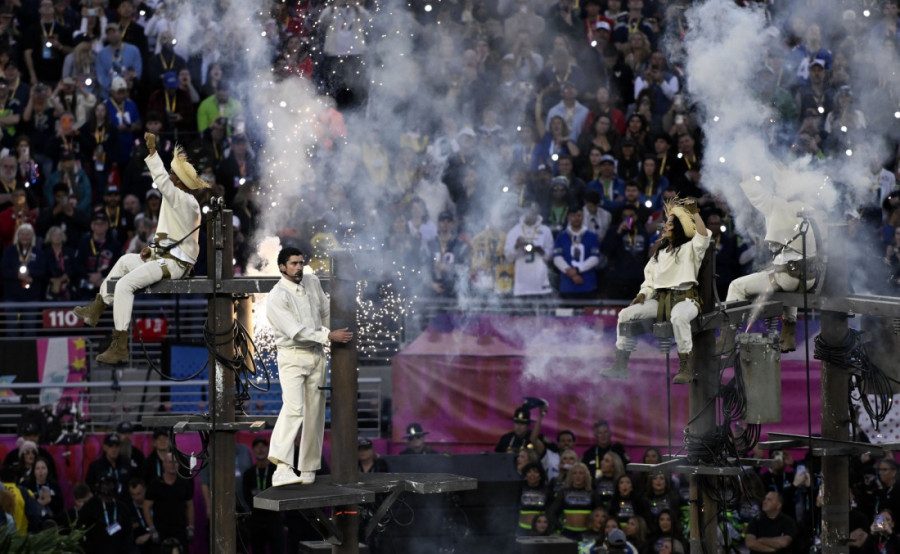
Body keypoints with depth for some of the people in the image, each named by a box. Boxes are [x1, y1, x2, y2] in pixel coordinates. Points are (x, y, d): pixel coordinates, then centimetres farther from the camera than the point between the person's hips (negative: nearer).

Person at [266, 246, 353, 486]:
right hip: (292, 357, -7)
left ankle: (308, 471, 11)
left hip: (316, 355, 7)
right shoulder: (277, 297, -14)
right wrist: (329, 336, -23)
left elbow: (325, 311, 23)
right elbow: (296, 331, -21)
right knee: (293, 408, -23)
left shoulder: (312, 282, 7)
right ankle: (282, 468, -32)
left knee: (315, 412, 5)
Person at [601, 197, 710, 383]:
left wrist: (694, 212, -21)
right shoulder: (660, 252, 22)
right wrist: (643, 294, 4)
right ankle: (620, 365, -4)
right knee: (626, 314, -7)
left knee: (678, 317, -42)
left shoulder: (689, 249, 1)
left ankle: (686, 367, -34)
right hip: (660, 300, 7)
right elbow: (650, 277, 22)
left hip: (684, 298, -7)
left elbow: (703, 236, -20)